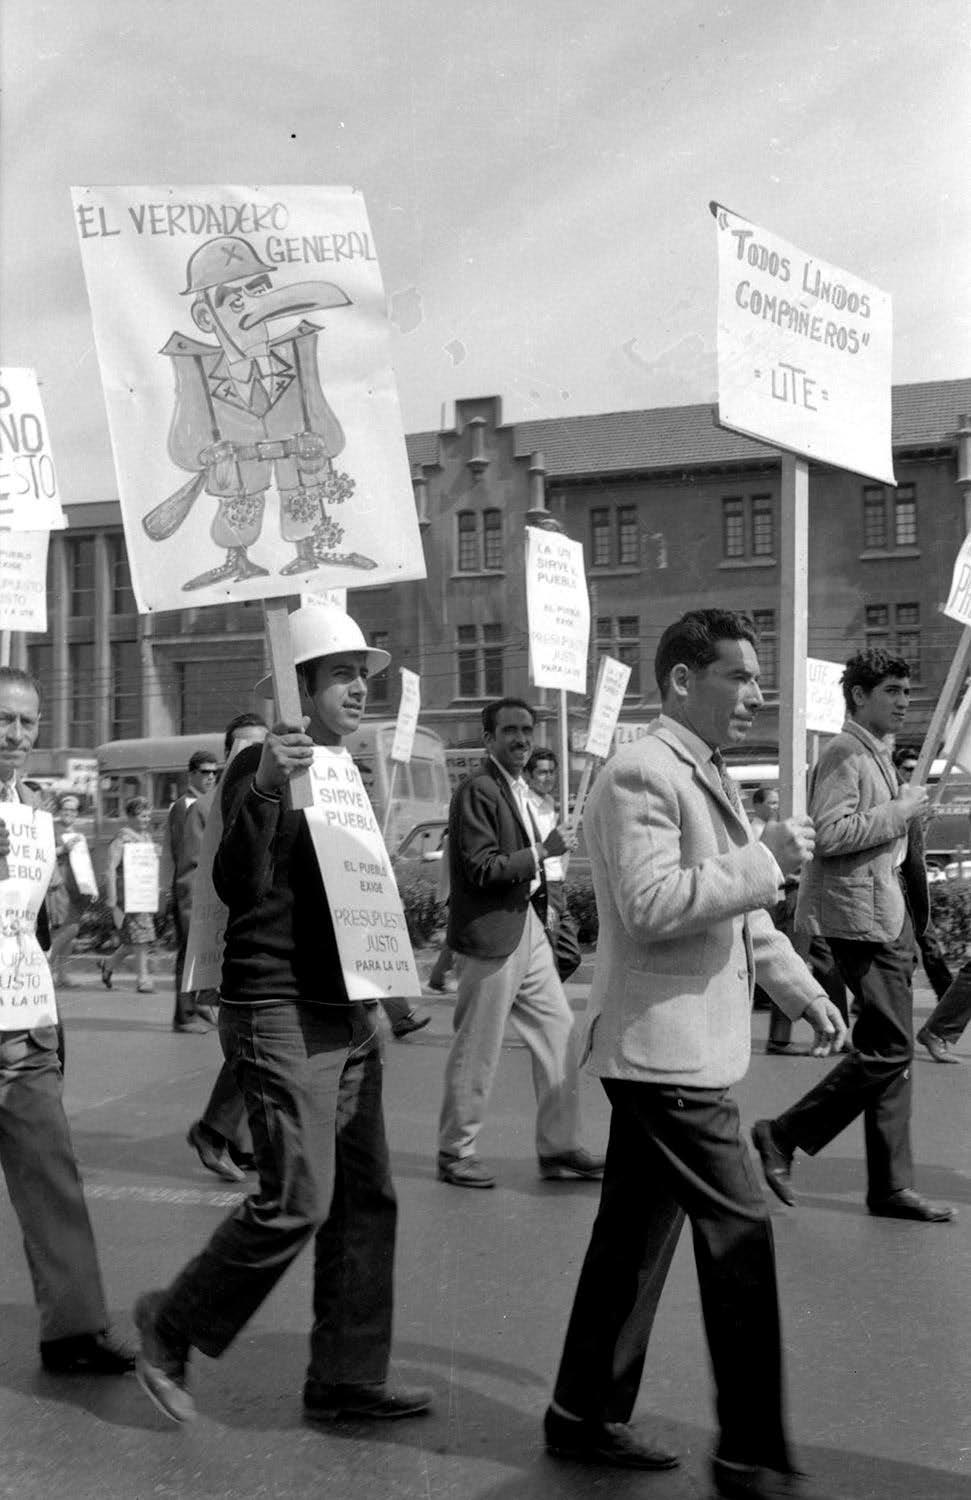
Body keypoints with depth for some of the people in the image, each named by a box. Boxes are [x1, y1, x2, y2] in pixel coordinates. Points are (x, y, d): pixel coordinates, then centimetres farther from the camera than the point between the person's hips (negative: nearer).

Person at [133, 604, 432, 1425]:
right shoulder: (262, 766, -10)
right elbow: (239, 886, -23)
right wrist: (264, 788, -35)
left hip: (349, 1014, 9)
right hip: (281, 1013, -8)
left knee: (365, 1197, 8)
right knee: (297, 1201, -9)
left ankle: (347, 1377, 17)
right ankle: (171, 1327, 12)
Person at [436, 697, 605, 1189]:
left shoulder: (517, 790, 16)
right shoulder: (476, 791, -14)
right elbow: (482, 869, -20)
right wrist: (544, 851, -19)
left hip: (528, 926, 9)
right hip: (491, 933, -9)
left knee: (559, 1034, 8)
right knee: (476, 1050, 1)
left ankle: (558, 1148, 15)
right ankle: (454, 1152, 14)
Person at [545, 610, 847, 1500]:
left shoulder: (709, 777, 17)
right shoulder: (641, 777, -15)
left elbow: (737, 910, 24)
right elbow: (650, 906, -25)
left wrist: (800, 989, 14)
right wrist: (764, 859, -21)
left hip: (681, 1050, 10)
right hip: (664, 1049, -10)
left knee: (637, 1234, 16)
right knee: (741, 1234, -7)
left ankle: (587, 1416, 27)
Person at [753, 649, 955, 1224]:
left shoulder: (877, 753, 20)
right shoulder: (845, 753, -12)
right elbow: (830, 834, -23)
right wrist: (900, 810, -17)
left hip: (888, 913, 10)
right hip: (861, 915, -10)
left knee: (891, 1049, 9)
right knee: (889, 1048, -11)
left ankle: (892, 1186, 13)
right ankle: (784, 1135, 0)